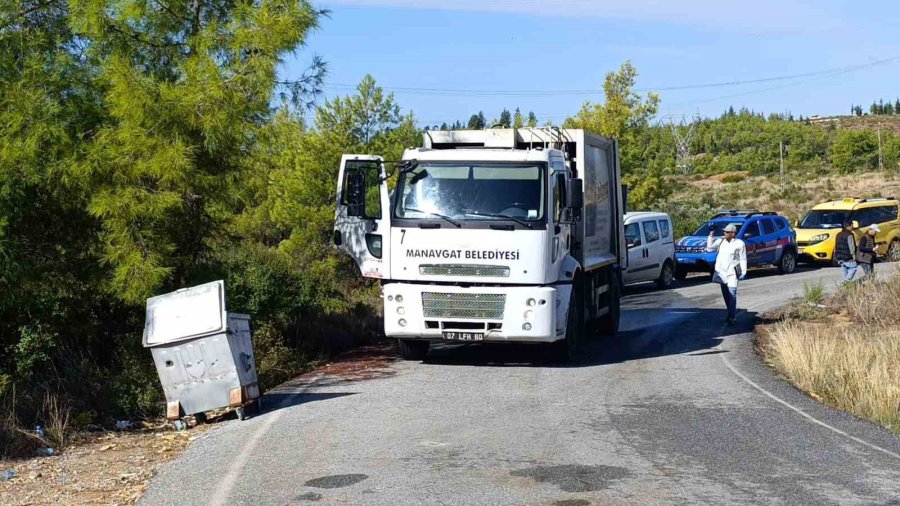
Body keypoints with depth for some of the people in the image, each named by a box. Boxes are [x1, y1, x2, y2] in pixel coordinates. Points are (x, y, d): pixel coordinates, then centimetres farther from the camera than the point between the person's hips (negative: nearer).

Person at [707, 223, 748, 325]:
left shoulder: (739, 244, -2)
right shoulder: (721, 242, 10)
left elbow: (743, 259, -1)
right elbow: (709, 247, 8)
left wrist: (743, 272, -7)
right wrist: (711, 235, 1)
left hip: (732, 272, -5)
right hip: (721, 271, 5)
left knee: (732, 294, -12)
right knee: (725, 294, 11)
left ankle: (731, 317, -13)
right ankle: (733, 313, 26)